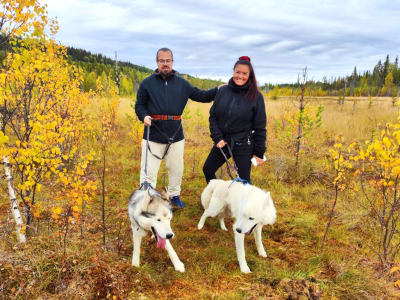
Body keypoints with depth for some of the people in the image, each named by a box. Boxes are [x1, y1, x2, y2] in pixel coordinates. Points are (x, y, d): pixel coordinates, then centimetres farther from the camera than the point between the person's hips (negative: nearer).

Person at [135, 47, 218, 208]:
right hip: (153, 134, -3)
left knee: (176, 169, 15)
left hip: (176, 134, 3)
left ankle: (174, 195, 34)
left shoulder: (181, 83, 10)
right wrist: (144, 116, -13)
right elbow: (139, 105, 7)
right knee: (149, 171, 0)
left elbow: (200, 96, 14)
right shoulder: (147, 83, 3)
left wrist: (218, 90, 2)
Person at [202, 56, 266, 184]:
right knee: (207, 170, 15)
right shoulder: (222, 91, -1)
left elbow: (260, 126, -5)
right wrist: (217, 138, -8)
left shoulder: (256, 96, -8)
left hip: (243, 145, -4)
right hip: (222, 142, 4)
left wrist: (259, 152, -5)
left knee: (244, 180, 2)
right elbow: (213, 116, 4)